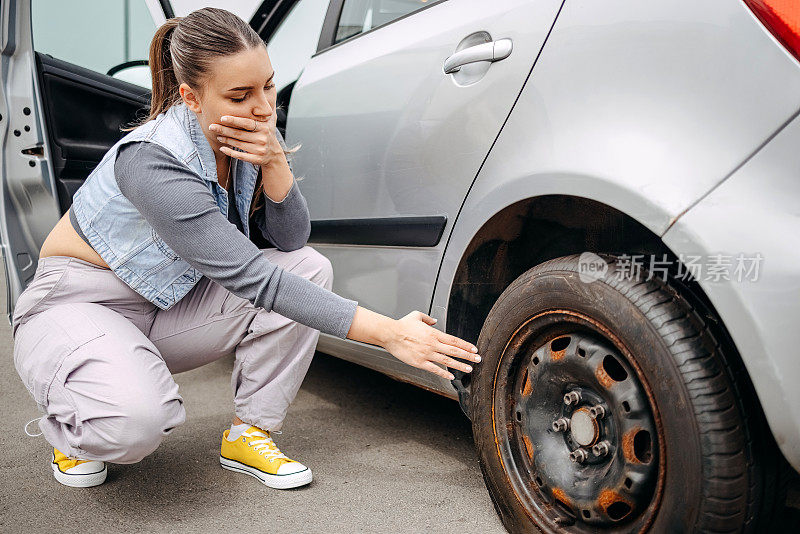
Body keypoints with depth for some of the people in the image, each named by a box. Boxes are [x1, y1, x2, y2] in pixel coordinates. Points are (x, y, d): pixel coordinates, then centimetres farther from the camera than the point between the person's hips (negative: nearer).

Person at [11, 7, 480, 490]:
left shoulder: (252, 136, -10)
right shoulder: (152, 162, -32)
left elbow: (291, 240, -9)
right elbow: (253, 280, -35)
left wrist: (273, 161, -29)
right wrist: (390, 333, -38)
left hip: (169, 303, 7)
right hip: (77, 306, -6)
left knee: (310, 269, -14)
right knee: (139, 415, -37)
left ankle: (250, 433, -3)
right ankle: (72, 433, 1)